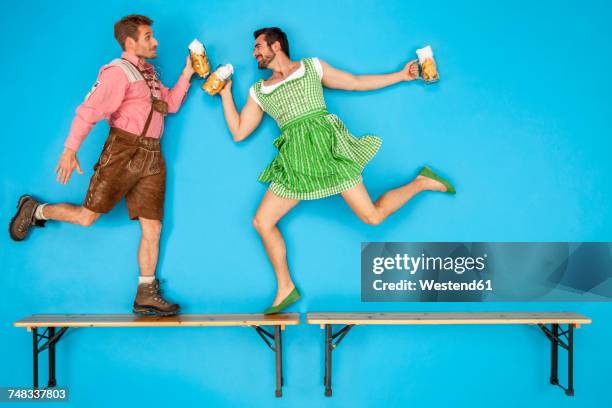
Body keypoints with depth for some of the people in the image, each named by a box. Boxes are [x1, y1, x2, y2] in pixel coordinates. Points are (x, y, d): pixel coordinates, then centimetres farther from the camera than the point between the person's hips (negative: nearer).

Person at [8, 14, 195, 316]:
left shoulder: (148, 72, 20)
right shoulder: (118, 72, -8)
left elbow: (171, 104, 18)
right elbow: (88, 111, -15)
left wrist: (187, 73, 11)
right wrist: (70, 149, -22)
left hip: (151, 157, 7)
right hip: (123, 152, -7)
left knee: (152, 227, 3)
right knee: (88, 217, -6)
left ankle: (146, 295, 9)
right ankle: (34, 211, 22)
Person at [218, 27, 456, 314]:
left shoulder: (312, 66, 14)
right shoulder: (259, 91, 20)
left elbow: (357, 83, 16)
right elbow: (238, 132, 18)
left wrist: (402, 75, 14)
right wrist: (225, 92, 17)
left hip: (326, 143, -4)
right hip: (295, 159, 4)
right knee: (261, 222, -4)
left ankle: (422, 182, 18)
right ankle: (285, 290, 8)